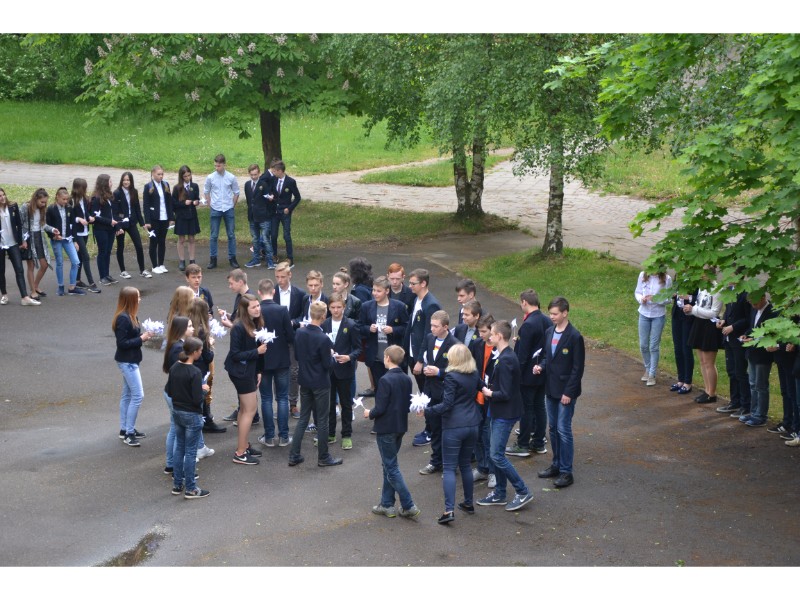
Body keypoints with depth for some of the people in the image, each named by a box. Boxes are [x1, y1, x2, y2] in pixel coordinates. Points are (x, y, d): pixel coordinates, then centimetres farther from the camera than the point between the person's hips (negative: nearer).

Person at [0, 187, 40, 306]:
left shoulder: (13, 207, 1)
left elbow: (19, 224, 5)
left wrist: (22, 240, 4)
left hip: (13, 244, 1)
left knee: (19, 270, -6)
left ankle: (25, 297, -11)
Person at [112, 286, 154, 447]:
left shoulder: (130, 316, 8)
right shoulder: (123, 319, -21)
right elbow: (122, 343, -22)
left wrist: (143, 335, -3)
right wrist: (141, 339, -19)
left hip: (130, 361, 10)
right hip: (127, 361, -10)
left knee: (127, 395, 16)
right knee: (138, 395, -8)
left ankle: (125, 430, 25)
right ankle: (129, 433, -2)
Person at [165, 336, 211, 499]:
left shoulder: (174, 368, -1)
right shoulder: (195, 372, -22)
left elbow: (169, 391, 6)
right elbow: (197, 399, -23)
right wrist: (203, 389, -5)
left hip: (177, 412, 7)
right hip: (192, 415, -7)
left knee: (179, 448, 17)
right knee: (190, 452, 2)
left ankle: (177, 485, 25)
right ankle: (190, 489, 10)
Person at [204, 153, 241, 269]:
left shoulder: (231, 177, -5)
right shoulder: (210, 178, -4)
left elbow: (236, 193, 5)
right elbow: (206, 192, 8)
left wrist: (232, 206, 3)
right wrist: (210, 205, 4)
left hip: (229, 210, 0)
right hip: (215, 210, 0)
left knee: (231, 235, 6)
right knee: (213, 236, 3)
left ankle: (232, 258, 14)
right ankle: (213, 259, 9)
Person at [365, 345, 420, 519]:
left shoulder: (386, 380, -20)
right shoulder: (407, 379, 3)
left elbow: (380, 408, -20)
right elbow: (408, 405, 8)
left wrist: (370, 414, -2)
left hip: (386, 429, -8)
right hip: (400, 427, 8)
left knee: (391, 468, 0)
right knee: (389, 465, 17)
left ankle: (408, 506, -3)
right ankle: (387, 504, 21)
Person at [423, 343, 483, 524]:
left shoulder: (451, 377, -14)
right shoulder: (475, 375, 5)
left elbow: (447, 404, -18)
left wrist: (427, 411, -11)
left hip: (453, 427, -6)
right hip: (472, 425, 6)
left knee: (449, 468, -4)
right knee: (465, 464, 20)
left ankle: (449, 510, -12)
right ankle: (468, 503, 27)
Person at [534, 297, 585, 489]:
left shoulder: (574, 336, -15)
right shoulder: (549, 333, 6)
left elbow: (578, 367, -14)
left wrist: (568, 392, -16)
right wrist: (541, 366, -5)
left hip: (566, 391, -7)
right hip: (551, 389, 7)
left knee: (563, 430, -4)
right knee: (553, 428, 15)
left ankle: (566, 472, 3)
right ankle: (557, 464, 27)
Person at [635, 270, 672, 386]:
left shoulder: (666, 279, -12)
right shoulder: (643, 275, -6)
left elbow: (668, 299, -7)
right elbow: (637, 292, 4)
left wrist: (656, 299, -24)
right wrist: (641, 299, -17)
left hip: (658, 315, -3)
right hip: (644, 314, 3)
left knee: (654, 346, 3)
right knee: (643, 345, 10)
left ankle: (652, 374, 14)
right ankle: (648, 369, 32)